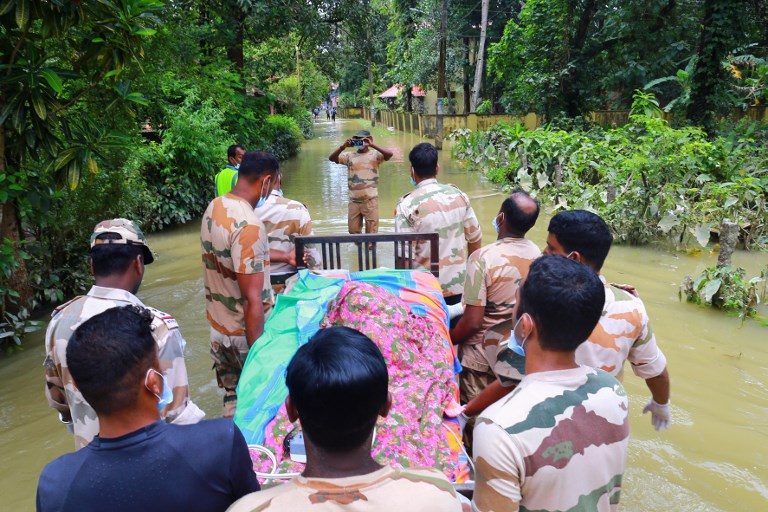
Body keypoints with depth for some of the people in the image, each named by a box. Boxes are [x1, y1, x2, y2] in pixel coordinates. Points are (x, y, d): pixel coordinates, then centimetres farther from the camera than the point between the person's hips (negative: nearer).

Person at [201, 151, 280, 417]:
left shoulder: (214, 207, 0)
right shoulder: (249, 224, -27)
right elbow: (252, 300, -27)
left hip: (218, 328, 8)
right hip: (246, 335, -8)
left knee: (233, 398, 20)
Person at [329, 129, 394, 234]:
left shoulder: (375, 154, 0)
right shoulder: (349, 156, 8)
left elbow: (389, 154, -17)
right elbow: (332, 158, 0)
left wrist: (372, 145, -20)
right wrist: (343, 146, -12)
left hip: (370, 200, -3)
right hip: (354, 201, 3)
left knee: (372, 232, 3)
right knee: (353, 231, 12)